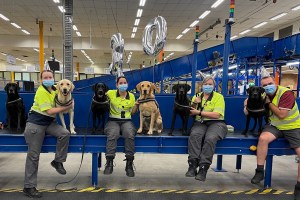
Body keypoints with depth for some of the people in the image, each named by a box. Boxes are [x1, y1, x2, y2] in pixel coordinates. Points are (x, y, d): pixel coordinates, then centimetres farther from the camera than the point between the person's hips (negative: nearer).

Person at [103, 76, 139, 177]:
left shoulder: (131, 96, 14)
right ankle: (109, 163, -22)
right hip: (113, 121, -1)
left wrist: (136, 105, -2)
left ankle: (129, 164, -21)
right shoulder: (111, 93, 7)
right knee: (112, 135, -35)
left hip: (126, 121, 1)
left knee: (130, 135, -33)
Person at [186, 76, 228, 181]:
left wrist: (199, 112, -10)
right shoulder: (196, 96, 17)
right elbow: (190, 113, 13)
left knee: (210, 138, -35)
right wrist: (195, 104, -6)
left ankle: (203, 168, -29)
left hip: (216, 123, -2)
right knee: (194, 135, -32)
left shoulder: (219, 97, 6)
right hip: (200, 123, 2)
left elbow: (216, 115, -8)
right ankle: (193, 165, -31)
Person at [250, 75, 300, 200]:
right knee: (263, 138, -28)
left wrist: (269, 102, -16)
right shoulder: (264, 95, 1)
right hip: (275, 126, 3)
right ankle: (260, 172, -16)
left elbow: (281, 115, -23)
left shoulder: (286, 93, -16)